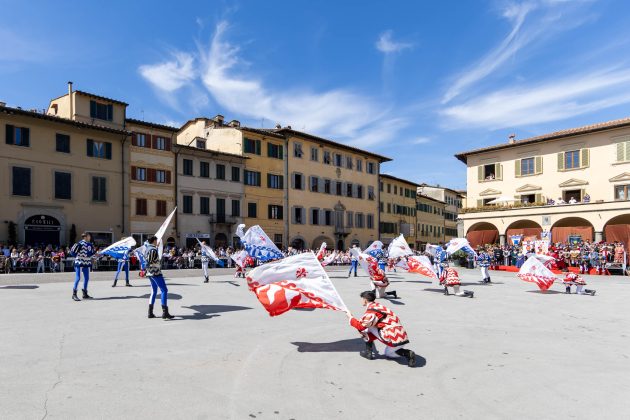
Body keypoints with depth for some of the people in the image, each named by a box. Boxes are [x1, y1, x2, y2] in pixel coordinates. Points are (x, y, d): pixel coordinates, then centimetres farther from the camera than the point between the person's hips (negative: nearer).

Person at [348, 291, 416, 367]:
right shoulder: (378, 306, 17)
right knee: (388, 354, 31)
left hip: (393, 338, -9)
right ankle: (408, 353, 7)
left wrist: (351, 318, 7)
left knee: (367, 328, 4)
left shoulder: (371, 310, -10)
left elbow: (361, 326, -8)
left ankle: (369, 352, 9)